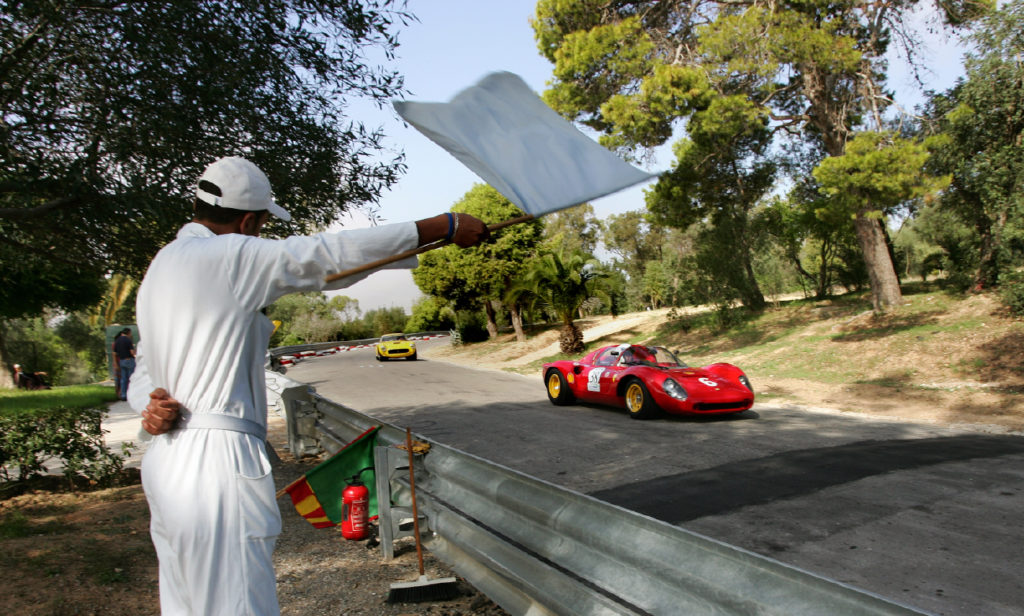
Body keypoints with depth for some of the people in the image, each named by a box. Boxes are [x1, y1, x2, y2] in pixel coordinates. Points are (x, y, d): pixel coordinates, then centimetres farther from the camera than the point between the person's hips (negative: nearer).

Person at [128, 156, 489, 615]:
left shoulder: (161, 267, 18)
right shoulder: (230, 256, -13)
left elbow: (143, 373, 20)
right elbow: (333, 254, -17)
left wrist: (153, 406, -3)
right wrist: (446, 226, -12)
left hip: (167, 461, 10)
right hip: (217, 462, -10)